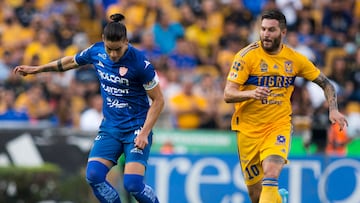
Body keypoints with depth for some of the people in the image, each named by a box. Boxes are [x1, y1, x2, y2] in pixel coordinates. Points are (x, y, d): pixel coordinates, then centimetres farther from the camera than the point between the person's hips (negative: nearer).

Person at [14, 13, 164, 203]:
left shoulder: (139, 63, -19)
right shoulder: (96, 52, -4)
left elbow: (158, 100, -11)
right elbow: (71, 61, 18)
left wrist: (144, 133, -19)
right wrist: (36, 69, 27)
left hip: (137, 128, -5)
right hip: (110, 127, 5)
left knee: (133, 184, -19)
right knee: (93, 176, -14)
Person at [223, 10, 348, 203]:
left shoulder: (294, 59, -1)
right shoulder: (247, 55, -10)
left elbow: (325, 83, 12)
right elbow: (228, 94, -14)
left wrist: (333, 110, -4)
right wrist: (251, 93, -34)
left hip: (279, 125, 0)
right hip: (248, 128, 0)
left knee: (271, 173, -28)